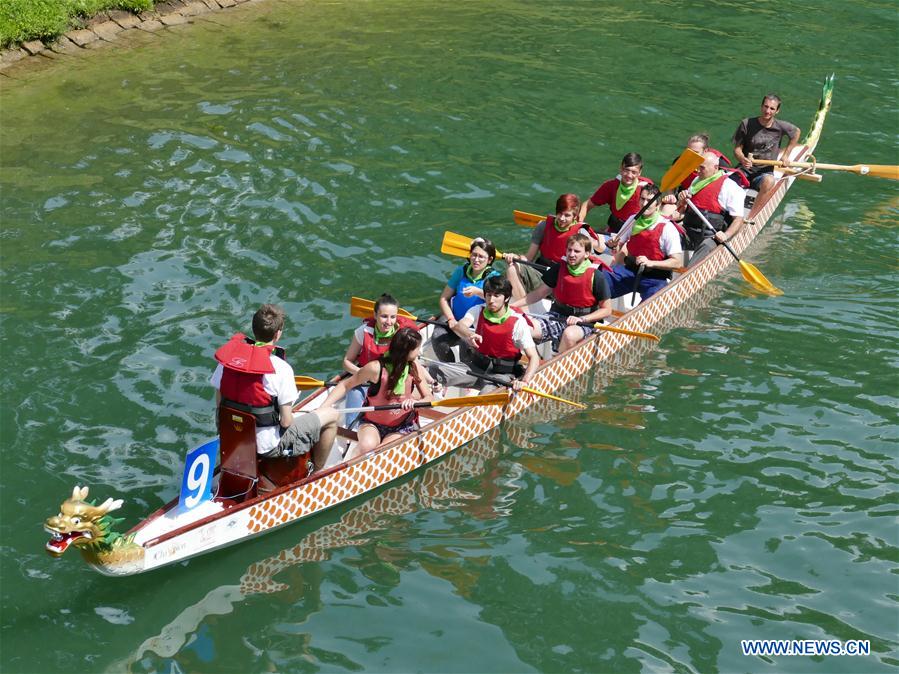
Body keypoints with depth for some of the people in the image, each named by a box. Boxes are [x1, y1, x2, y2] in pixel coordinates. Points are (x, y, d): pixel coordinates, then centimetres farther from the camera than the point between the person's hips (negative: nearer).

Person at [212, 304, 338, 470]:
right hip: (269, 447, -7)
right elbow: (286, 422, -18)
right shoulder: (281, 369, -23)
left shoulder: (228, 356, -8)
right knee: (331, 415, 10)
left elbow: (219, 405, 1)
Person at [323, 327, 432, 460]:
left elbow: (428, 398, -6)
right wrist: (323, 407, -21)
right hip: (372, 423, -2)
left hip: (402, 427, 2)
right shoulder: (376, 368, -21)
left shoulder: (414, 367, -8)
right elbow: (345, 385, -11)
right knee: (368, 445, -34)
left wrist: (415, 402, -31)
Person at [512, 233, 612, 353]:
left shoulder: (596, 276, -8)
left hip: (583, 321, -4)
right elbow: (539, 293, 12)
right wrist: (511, 305, 2)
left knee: (569, 334, -40)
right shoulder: (558, 269, 4)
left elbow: (606, 309, -3)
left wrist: (581, 319, -16)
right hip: (557, 316, 4)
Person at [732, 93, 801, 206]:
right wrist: (742, 159, -26)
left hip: (765, 172, 0)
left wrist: (786, 156, 15)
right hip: (745, 169, 0)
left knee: (769, 181, -37)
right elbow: (737, 149, -2)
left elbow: (796, 132, 20)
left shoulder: (781, 127, -2)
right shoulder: (746, 124, -5)